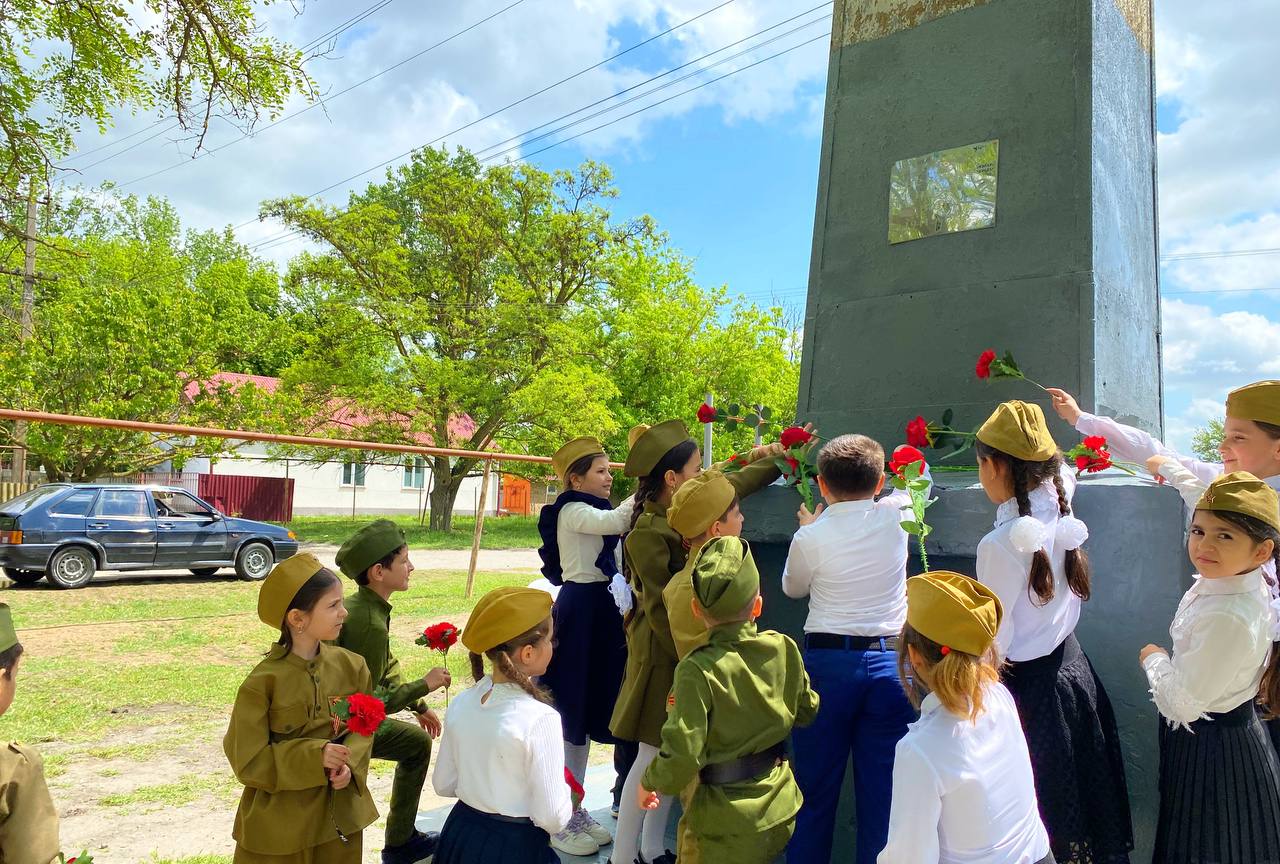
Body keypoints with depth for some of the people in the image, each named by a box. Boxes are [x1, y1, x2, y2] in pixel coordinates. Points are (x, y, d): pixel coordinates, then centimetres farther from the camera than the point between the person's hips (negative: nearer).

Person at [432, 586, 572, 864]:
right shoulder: (540, 718, -25)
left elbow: (444, 784, 4)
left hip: (460, 836, 5)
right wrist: (565, 795, -1)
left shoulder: (460, 704, -8)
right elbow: (552, 818, -20)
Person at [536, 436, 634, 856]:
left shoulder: (595, 512, 18)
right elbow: (617, 521, -31)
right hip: (579, 612, -9)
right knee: (569, 710, -2)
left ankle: (576, 809, 26)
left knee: (588, 708, 14)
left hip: (600, 610, 9)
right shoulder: (572, 510, -12)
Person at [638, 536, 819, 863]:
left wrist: (651, 783, -5)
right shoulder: (784, 648, -8)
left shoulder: (697, 670, -24)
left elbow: (682, 756, -24)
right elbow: (807, 710, 8)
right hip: (782, 809, 6)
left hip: (727, 818, -5)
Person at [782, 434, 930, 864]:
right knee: (882, 789, 9)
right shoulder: (894, 517, -3)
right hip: (890, 662, 2)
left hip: (828, 662, -1)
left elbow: (793, 588, 12)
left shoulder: (811, 537, -8)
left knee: (816, 785, 11)